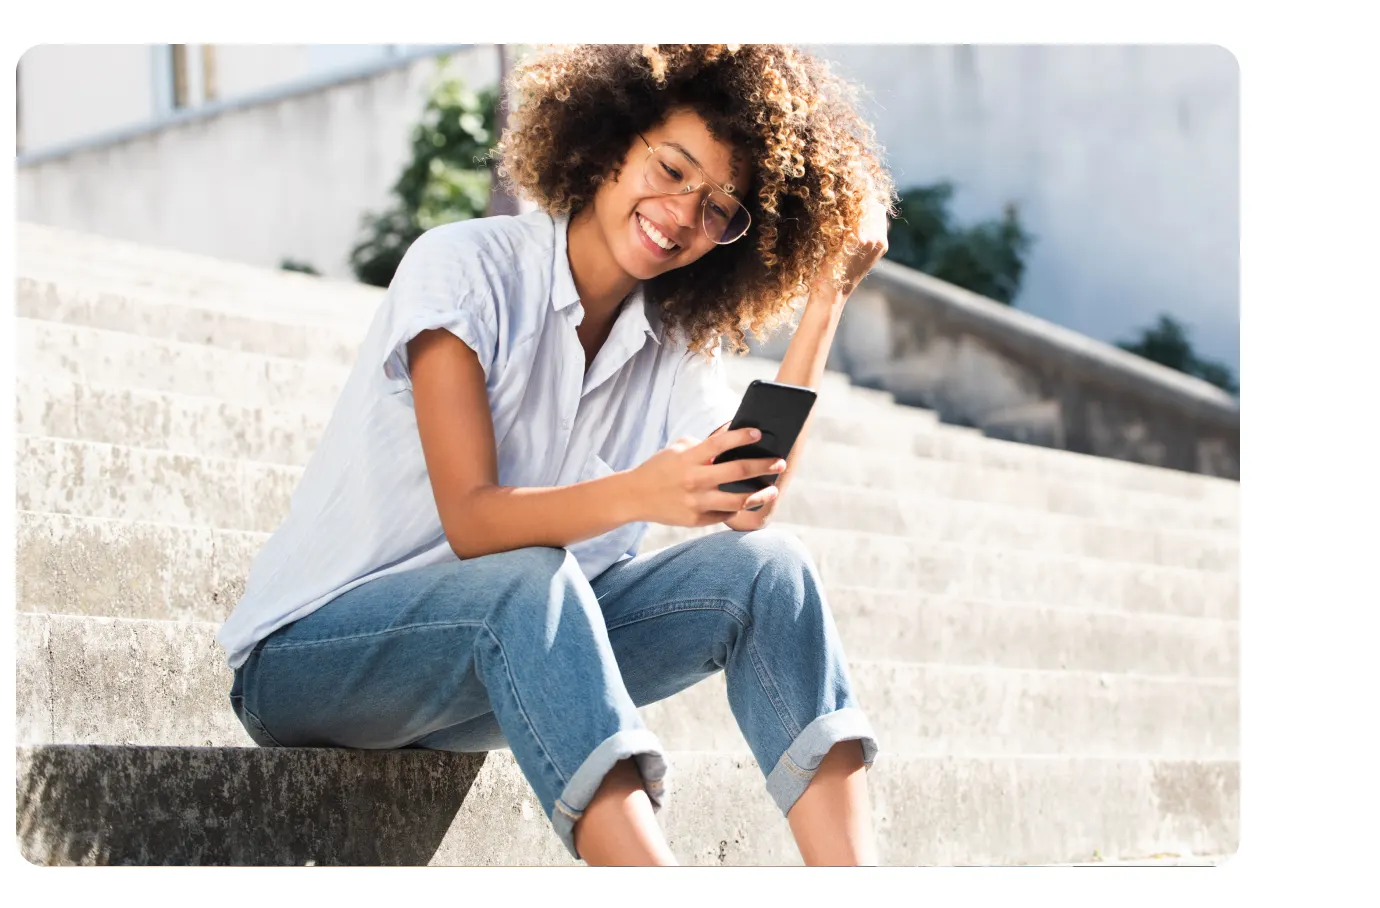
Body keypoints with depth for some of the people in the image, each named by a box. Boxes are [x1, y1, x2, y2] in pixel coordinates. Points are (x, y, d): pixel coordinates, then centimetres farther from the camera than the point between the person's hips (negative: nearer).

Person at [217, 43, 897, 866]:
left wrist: (822, 306, -12)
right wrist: (638, 494, -41)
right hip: (307, 656, -6)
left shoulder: (678, 344, 4)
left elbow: (748, 512, -14)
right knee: (531, 577, -38)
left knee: (762, 566, -16)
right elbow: (471, 521, -23)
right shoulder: (467, 268, -14)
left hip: (514, 657, 6)